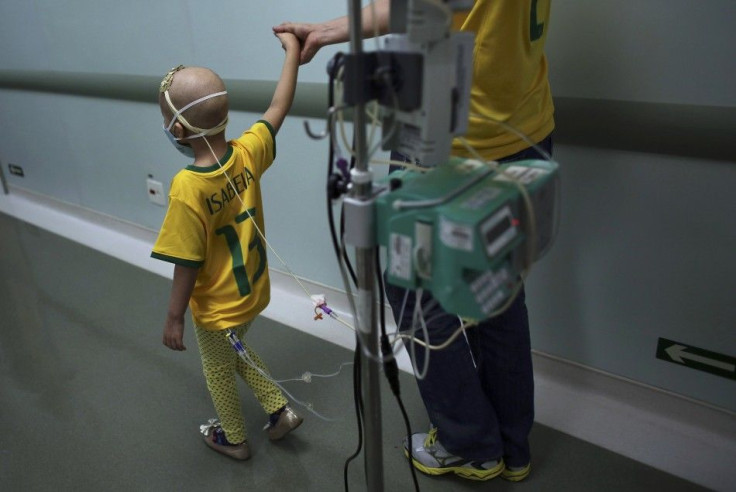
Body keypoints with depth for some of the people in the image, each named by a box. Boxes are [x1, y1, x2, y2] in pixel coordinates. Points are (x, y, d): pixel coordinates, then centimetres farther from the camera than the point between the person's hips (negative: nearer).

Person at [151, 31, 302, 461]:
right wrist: (293, 51, 11)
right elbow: (279, 109, 0)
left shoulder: (188, 189, -30)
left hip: (217, 309, -6)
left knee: (219, 373, 22)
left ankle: (234, 439, 45)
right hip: (255, 293, 6)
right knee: (236, 353, 33)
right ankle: (280, 410, 37)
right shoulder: (247, 153, -16)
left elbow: (187, 267, -24)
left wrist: (174, 319, -10)